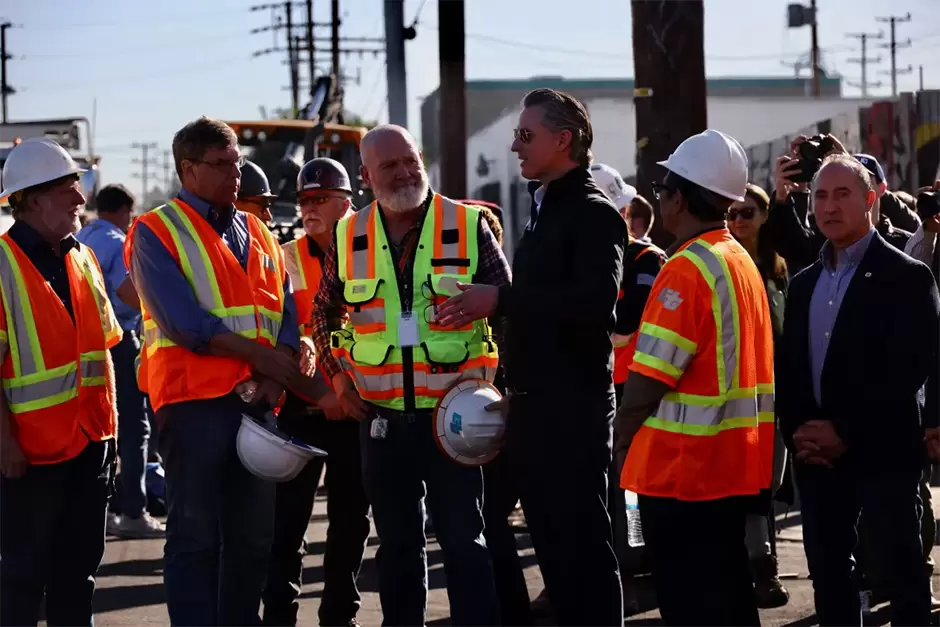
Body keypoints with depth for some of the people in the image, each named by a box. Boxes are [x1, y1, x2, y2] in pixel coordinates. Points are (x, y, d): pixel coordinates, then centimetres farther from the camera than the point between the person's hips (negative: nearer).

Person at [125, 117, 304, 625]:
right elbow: (182, 321, -14)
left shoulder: (256, 233, 16)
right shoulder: (156, 232, -3)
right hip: (193, 397, -6)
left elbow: (286, 311, 8)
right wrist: (257, 353, -13)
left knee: (254, 534, 10)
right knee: (195, 535, -3)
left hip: (256, 398, 6)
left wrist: (276, 377, -10)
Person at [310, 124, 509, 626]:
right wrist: (337, 376, 7)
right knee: (397, 544, 13)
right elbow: (323, 313, 18)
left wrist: (503, 378, -7)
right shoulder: (349, 237, 4)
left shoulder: (468, 226, -4)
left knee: (464, 539, -2)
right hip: (381, 416, 3)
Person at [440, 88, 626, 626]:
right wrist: (512, 388, 16)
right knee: (551, 541, 12)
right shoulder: (545, 211, 18)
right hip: (534, 405, 9)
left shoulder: (594, 213, -10)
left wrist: (501, 299, -24)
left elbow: (596, 301, -25)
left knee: (584, 543, -6)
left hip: (575, 406, -9)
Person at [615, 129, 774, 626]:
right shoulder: (742, 260, 11)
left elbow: (649, 377, -18)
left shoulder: (687, 268, -16)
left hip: (683, 469, -9)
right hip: (736, 465, 9)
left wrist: (618, 442, -4)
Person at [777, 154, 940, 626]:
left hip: (884, 452, -6)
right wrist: (797, 432, -5)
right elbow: (788, 368, 13)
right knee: (828, 578, 10)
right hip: (818, 456, 6)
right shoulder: (803, 284, 16)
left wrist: (846, 432, -17)